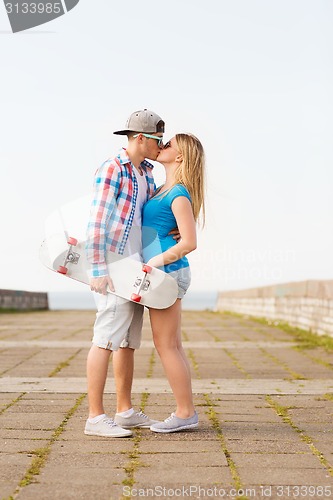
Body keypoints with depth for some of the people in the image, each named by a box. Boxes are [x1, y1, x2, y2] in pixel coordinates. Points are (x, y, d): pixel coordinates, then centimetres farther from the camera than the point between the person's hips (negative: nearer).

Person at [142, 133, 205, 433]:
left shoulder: (179, 194, -13)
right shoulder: (163, 189, 15)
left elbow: (189, 242, -19)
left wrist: (157, 261, -18)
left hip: (169, 273, -10)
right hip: (164, 276, 10)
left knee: (167, 346, -5)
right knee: (171, 346, 11)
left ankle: (186, 413, 1)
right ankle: (186, 411, 16)